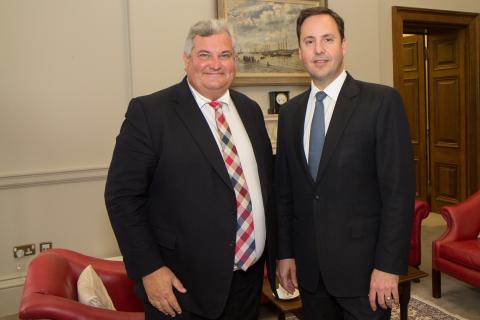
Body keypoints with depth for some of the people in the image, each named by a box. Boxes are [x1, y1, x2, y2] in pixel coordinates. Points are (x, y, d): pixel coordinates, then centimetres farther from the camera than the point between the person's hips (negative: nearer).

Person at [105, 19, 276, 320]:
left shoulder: (250, 110, 7)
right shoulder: (149, 111, -10)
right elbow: (122, 195, -11)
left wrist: (274, 254, 11)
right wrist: (149, 269, -14)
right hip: (183, 286, -4)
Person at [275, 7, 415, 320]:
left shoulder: (383, 101, -8)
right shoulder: (290, 112, 6)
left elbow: (399, 188, -11)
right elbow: (285, 191, 8)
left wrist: (388, 265, -13)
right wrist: (285, 253, 7)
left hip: (363, 266, -4)